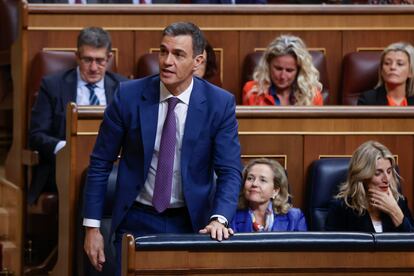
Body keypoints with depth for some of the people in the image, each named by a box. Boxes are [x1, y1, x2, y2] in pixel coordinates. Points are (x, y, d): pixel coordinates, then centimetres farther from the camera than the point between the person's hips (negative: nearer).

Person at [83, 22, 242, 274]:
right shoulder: (129, 96, -8)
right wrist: (92, 227, -3)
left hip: (192, 223, 0)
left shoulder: (220, 104, -8)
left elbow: (229, 171, -8)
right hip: (137, 221, 0)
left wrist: (219, 218, -25)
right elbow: (101, 163, -1)